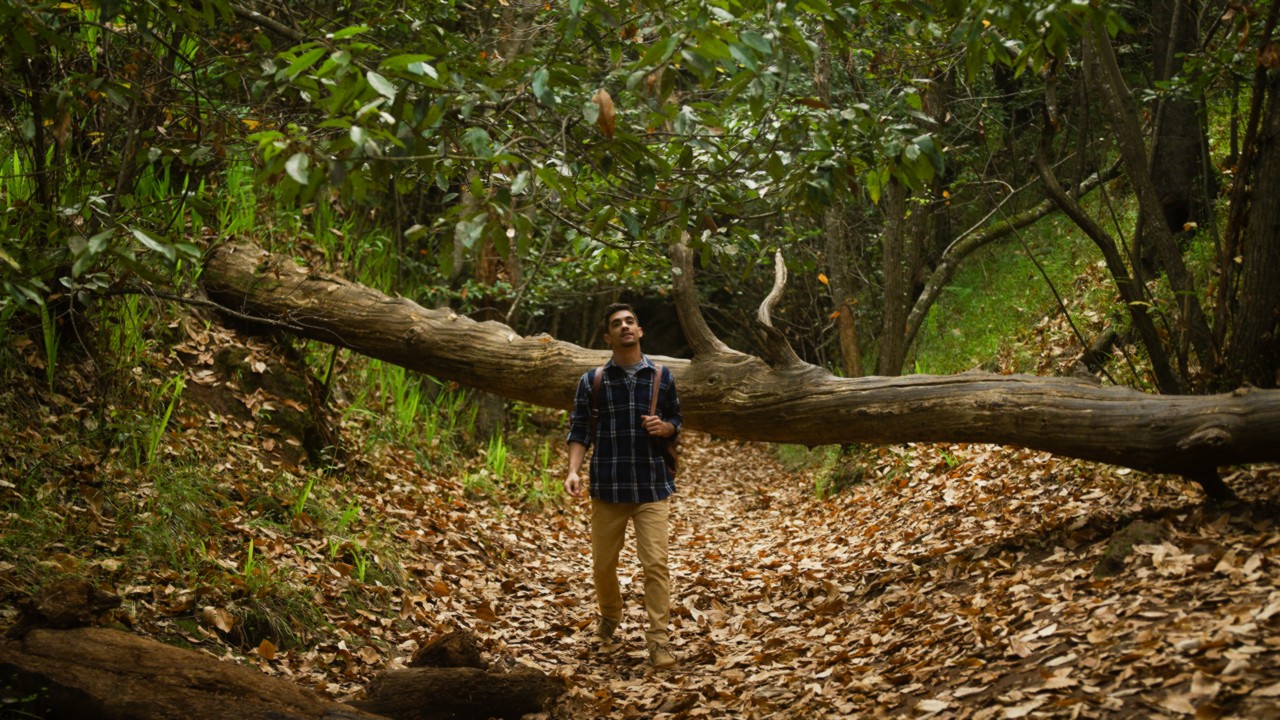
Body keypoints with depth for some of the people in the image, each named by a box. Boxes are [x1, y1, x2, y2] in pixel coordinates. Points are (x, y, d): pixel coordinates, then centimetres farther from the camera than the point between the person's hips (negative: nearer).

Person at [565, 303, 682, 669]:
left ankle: (659, 639, -2)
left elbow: (675, 421, 16)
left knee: (655, 563, -10)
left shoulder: (662, 377, 6)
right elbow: (579, 431, 2)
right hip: (608, 487, 1)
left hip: (653, 487, 0)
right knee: (603, 563, 10)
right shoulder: (592, 380, 3)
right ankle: (609, 620, 36)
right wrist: (573, 472, -12)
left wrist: (664, 427, -8)